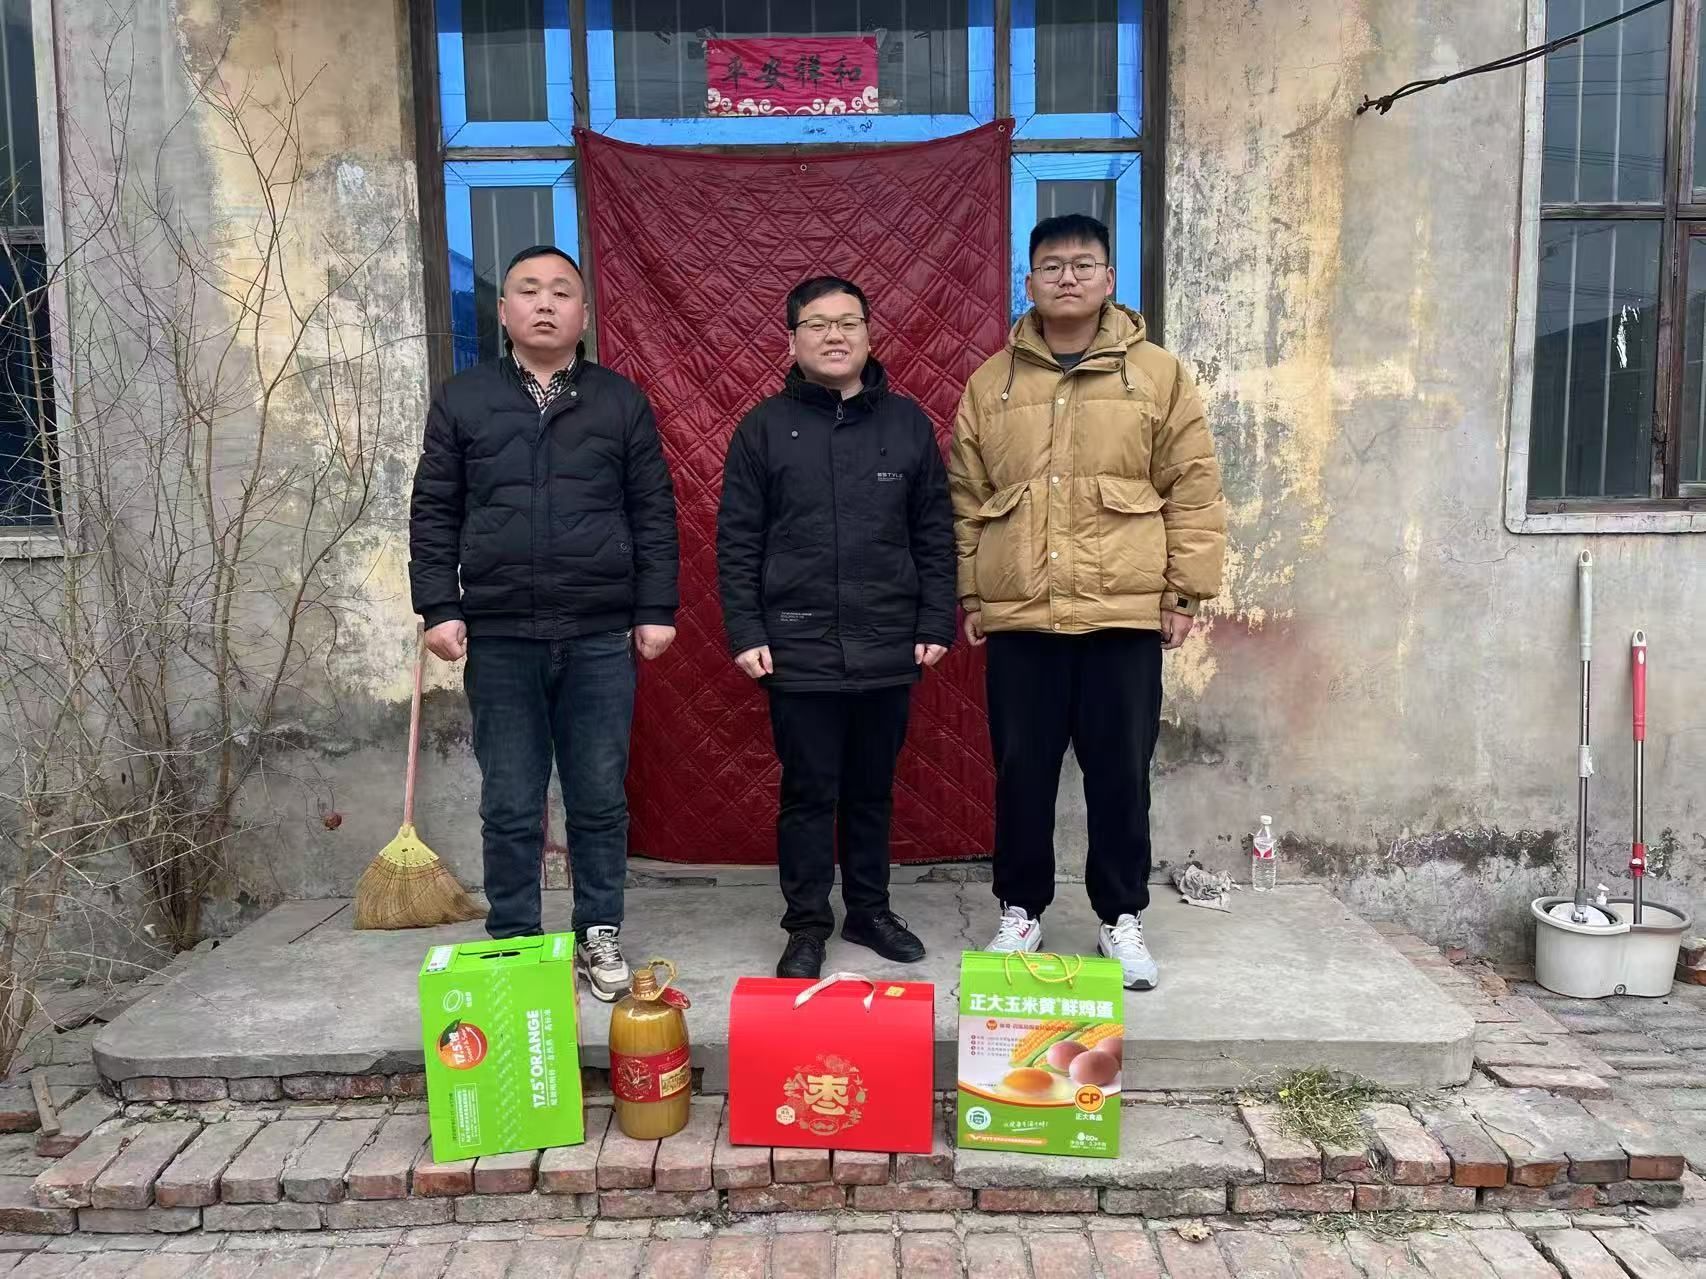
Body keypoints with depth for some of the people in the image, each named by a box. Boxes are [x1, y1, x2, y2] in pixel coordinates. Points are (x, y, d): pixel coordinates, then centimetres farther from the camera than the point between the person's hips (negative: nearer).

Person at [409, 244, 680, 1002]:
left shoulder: (621, 402, 8)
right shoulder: (462, 400, 8)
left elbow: (654, 513, 6)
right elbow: (433, 513, 7)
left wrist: (655, 610, 1)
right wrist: (439, 607, -1)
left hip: (600, 638, 0)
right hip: (499, 639, 0)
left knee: (600, 800, 7)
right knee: (510, 807, 6)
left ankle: (601, 936, 21)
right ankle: (513, 943, 20)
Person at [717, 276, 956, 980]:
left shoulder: (907, 423, 7)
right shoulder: (763, 428, 2)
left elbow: (934, 535, 7)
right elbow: (737, 543, 0)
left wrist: (936, 624, 2)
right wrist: (745, 633, -6)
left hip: (889, 649, 2)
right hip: (799, 650, -2)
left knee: (873, 789, 14)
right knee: (808, 793, 6)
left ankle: (870, 910, 30)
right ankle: (807, 926, 20)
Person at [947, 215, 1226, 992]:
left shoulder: (1157, 376, 4)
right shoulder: (991, 384, 8)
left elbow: (1193, 490, 2)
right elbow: (966, 498, 9)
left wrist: (1185, 591, -3)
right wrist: (969, 595, 5)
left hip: (1125, 615, -1)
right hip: (1018, 617, 1)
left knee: (1120, 774, 8)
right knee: (1021, 773, 9)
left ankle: (1122, 919, 24)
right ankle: (1021, 911, 26)